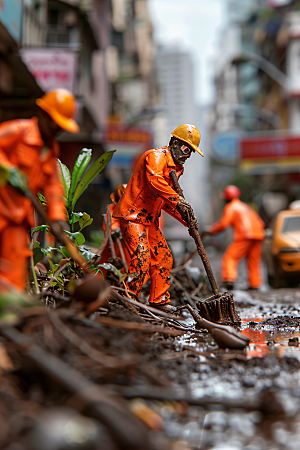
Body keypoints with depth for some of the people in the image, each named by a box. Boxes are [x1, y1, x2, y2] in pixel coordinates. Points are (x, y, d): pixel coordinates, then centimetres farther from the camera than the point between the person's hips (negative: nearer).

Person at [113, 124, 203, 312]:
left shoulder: (175, 168, 18)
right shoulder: (156, 156, -12)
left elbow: (165, 202, 20)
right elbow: (155, 180, -33)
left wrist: (186, 218, 7)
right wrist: (178, 200, -37)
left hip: (149, 219, 10)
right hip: (132, 215, -10)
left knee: (164, 257, 10)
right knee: (142, 256, -20)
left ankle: (159, 300, 20)